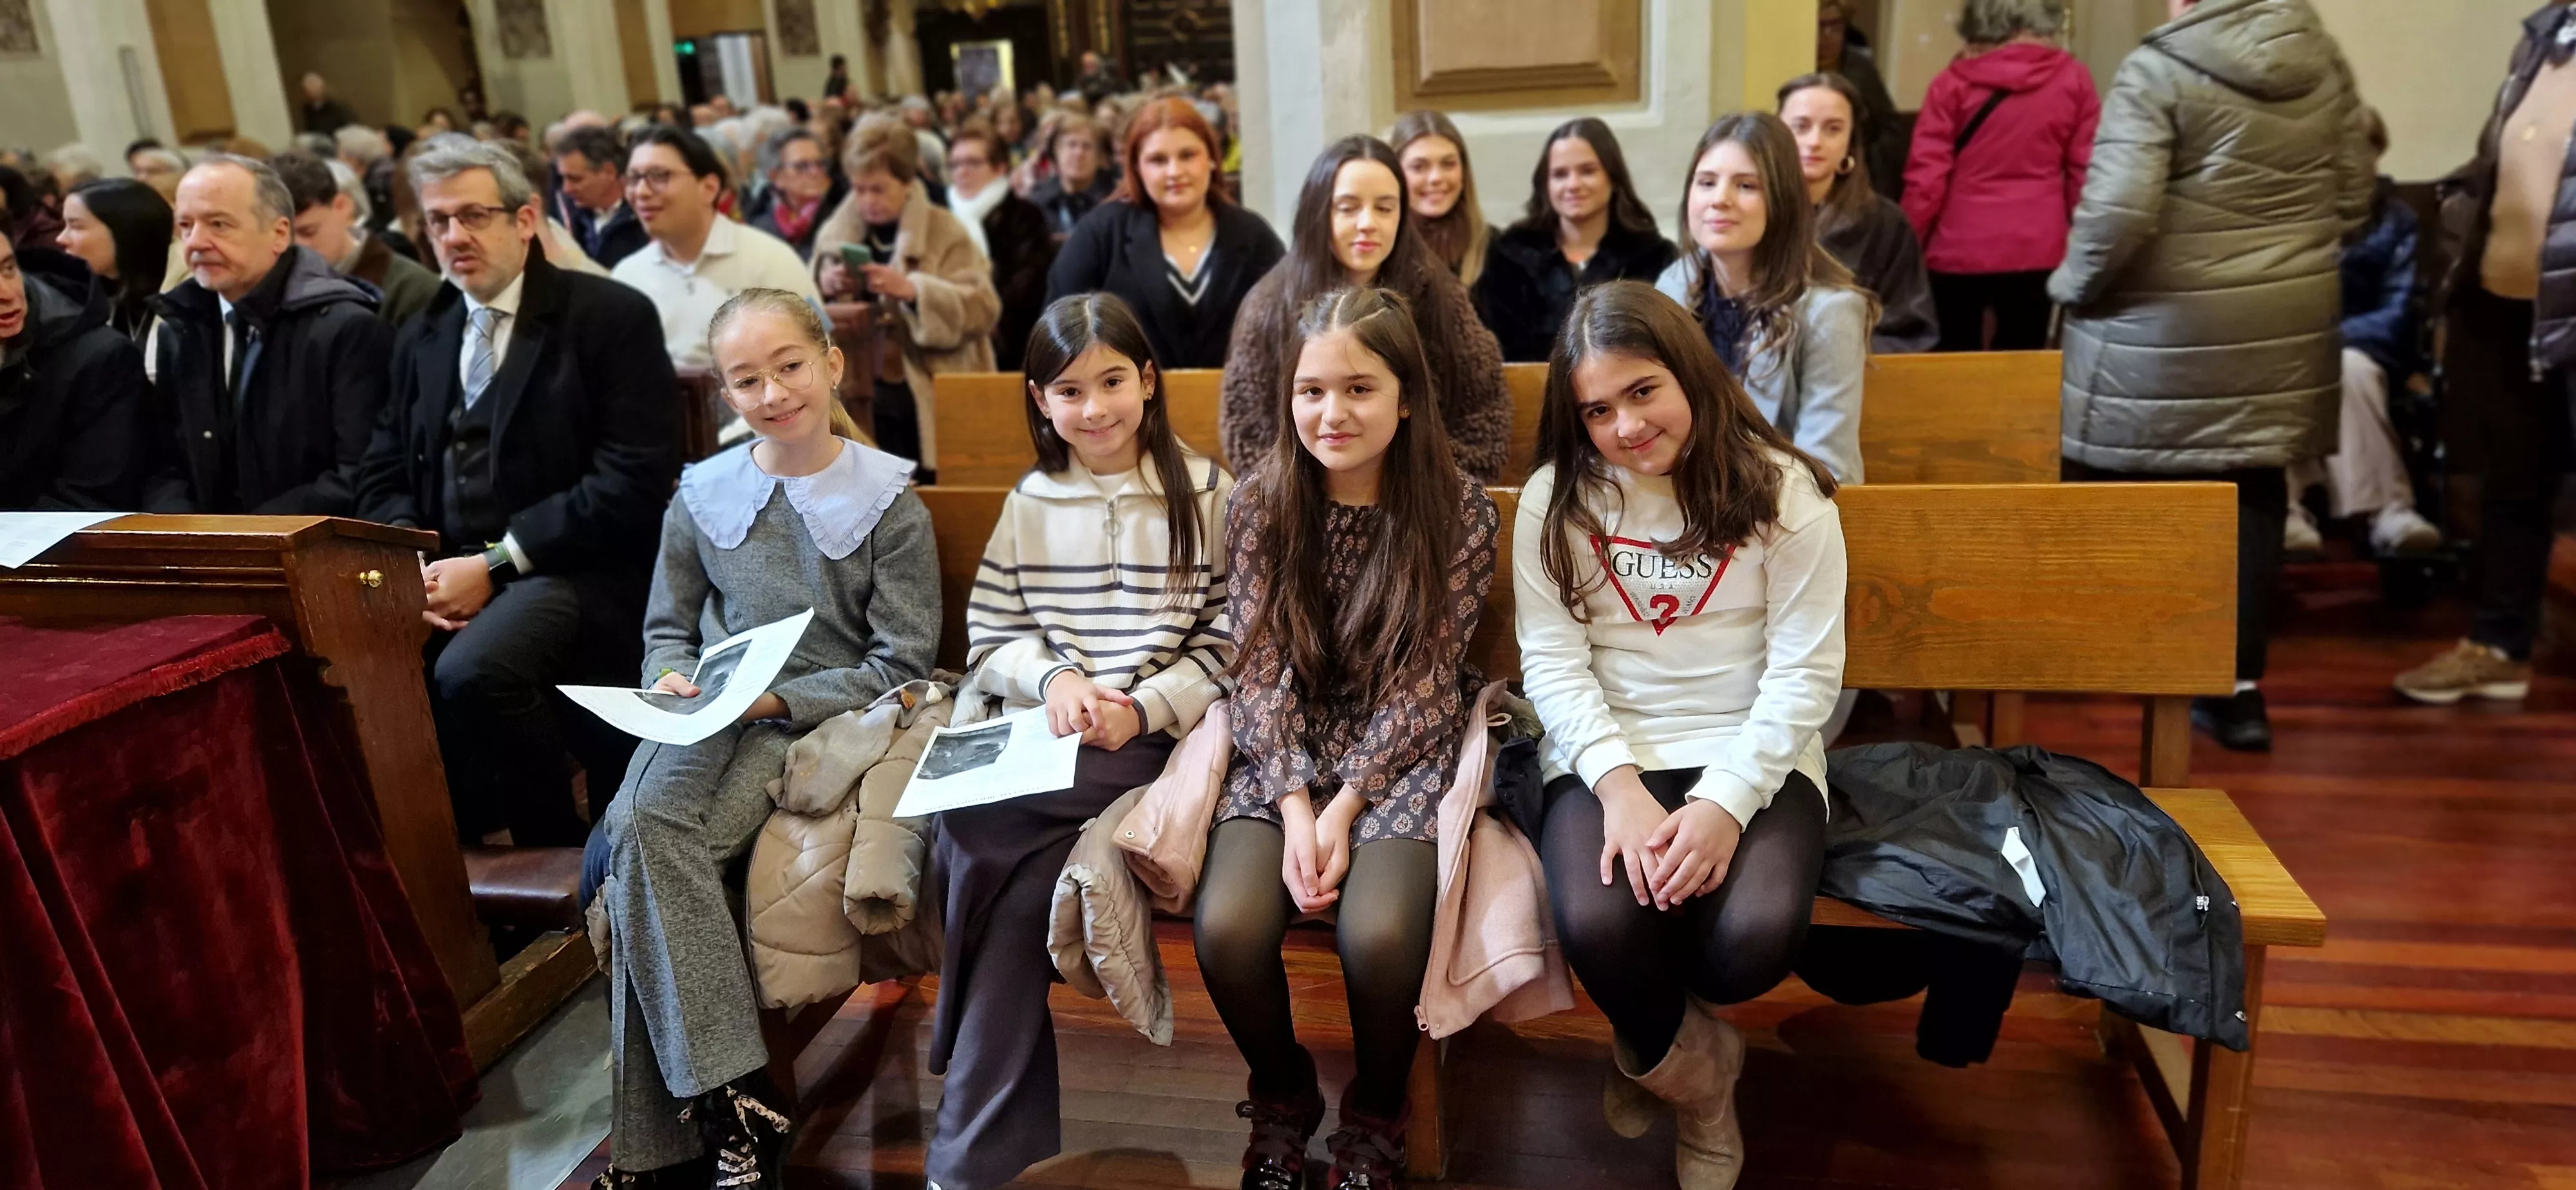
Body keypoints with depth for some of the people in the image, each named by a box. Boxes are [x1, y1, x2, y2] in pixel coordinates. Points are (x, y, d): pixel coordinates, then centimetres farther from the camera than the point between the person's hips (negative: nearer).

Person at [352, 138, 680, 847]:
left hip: (570, 573, -5)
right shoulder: (422, 338, 17)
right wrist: (418, 563, -6)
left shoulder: (612, 318, -3)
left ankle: (559, 855, -10)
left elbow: (634, 482, -12)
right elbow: (383, 475, 16)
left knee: (471, 672, -33)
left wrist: (494, 564, -15)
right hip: (445, 576, 6)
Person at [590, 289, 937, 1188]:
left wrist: (777, 698, -14)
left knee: (642, 845, -27)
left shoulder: (887, 501, -1)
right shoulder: (701, 496, 11)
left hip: (818, 718, -4)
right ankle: (733, 1100, -22)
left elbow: (903, 665, -4)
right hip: (707, 716, 4)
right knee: (640, 824, -29)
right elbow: (668, 629, 20)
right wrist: (672, 677, -4)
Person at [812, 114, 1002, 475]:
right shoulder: (835, 233, 8)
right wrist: (823, 287, -12)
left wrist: (913, 289, -26)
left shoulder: (944, 232, -4)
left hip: (930, 402, -3)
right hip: (862, 398, 4)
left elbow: (983, 309, -15)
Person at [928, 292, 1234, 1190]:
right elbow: (990, 640, 12)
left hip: (1154, 737, -4)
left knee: (975, 831, -27)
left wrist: (1144, 709, -14)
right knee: (1025, 878, -27)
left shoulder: (1205, 494, 4)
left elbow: (1230, 643, 0)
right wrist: (1054, 679, -9)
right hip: (1041, 730, 4)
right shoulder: (1031, 502, 13)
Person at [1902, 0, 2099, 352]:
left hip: (1959, 247, -1)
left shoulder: (1955, 80, -4)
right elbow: (2085, 174, 3)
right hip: (2035, 249, 1)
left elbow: (1925, 176, -6)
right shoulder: (2073, 79, 0)